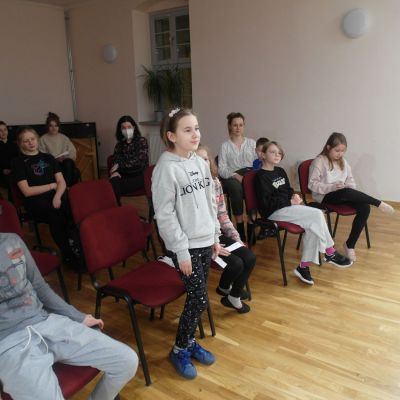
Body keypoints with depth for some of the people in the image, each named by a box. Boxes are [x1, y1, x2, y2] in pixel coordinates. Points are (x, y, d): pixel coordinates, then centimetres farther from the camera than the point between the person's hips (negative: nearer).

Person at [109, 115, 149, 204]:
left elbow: (138, 160, -7)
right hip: (123, 176, 4)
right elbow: (115, 161, 9)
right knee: (114, 181, -34)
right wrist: (114, 171, -14)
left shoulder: (142, 141, 6)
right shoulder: (120, 144, 20)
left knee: (116, 187, -31)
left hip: (138, 176, -3)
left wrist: (119, 165, -9)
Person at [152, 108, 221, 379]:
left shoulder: (200, 163, 6)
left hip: (205, 242, 7)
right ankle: (179, 350, 21)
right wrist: (182, 251, -16)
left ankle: (190, 342, 36)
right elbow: (165, 215, -17)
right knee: (200, 300, -1)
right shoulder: (166, 168, -16)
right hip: (186, 246, -7)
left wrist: (215, 237, 13)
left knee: (196, 297, 15)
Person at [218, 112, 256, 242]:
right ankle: (240, 227, -27)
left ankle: (252, 225, -23)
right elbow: (222, 169, -3)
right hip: (231, 178, -2)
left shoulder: (252, 143, 15)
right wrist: (237, 176, -20)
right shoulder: (225, 146, 7)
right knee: (237, 188, -37)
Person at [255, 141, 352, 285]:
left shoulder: (280, 171, 17)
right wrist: (290, 202, -16)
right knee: (317, 214, -19)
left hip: (288, 206, 8)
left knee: (312, 226, -19)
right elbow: (267, 202, -14)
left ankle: (304, 266, -12)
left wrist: (294, 196, -1)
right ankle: (330, 253, -3)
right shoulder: (261, 176, -8)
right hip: (274, 212, -8)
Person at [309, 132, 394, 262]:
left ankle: (350, 244, -10)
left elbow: (350, 180, 15)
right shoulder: (319, 162, -10)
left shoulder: (343, 162, 11)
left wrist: (355, 195, -4)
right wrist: (332, 187, -26)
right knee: (347, 192, -38)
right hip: (324, 197, -7)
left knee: (365, 208, -19)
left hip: (343, 196, 7)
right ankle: (379, 203, -18)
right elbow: (312, 184, -14)